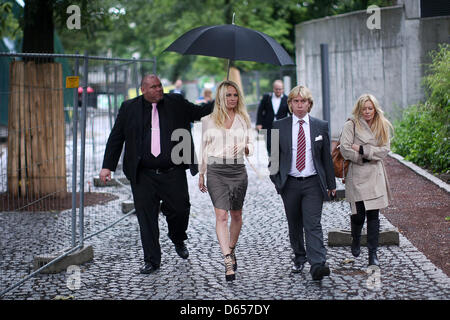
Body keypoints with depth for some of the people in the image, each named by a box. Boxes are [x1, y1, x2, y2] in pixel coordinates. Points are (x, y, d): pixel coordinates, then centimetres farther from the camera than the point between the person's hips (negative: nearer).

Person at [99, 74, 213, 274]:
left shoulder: (176, 103, 7)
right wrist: (108, 166, 2)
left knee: (179, 209, 0)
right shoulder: (129, 108, 5)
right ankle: (151, 261, 14)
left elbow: (199, 112, 17)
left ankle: (178, 239, 34)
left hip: (173, 173, 1)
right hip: (144, 176, 0)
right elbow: (116, 138, 8)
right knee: (146, 218, 2)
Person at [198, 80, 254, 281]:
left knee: (236, 214, 11)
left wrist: (244, 147, -12)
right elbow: (204, 149, 10)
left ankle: (231, 250, 33)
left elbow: (251, 146, 12)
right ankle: (228, 262, -16)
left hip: (237, 170, 2)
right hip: (216, 170, -2)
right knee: (221, 215, -11)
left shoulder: (243, 120, 8)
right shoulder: (208, 120, 5)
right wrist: (201, 174, 10)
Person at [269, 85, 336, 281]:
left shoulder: (320, 126, 5)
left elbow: (326, 157, 8)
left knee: (313, 225, -12)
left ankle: (318, 265, -20)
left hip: (313, 183, -1)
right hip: (290, 184, 1)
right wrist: (276, 180, 1)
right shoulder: (279, 127, 3)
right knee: (294, 226, 12)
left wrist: (331, 184, 9)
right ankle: (299, 259, 30)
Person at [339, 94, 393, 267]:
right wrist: (365, 158, -8)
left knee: (373, 214, -2)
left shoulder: (382, 126, 10)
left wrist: (363, 150, -9)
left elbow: (385, 149, 0)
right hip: (357, 176, -3)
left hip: (375, 176, 3)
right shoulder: (351, 125, -1)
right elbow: (345, 149, -11)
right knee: (358, 214, -2)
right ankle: (355, 241, 29)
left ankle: (373, 253, 3)